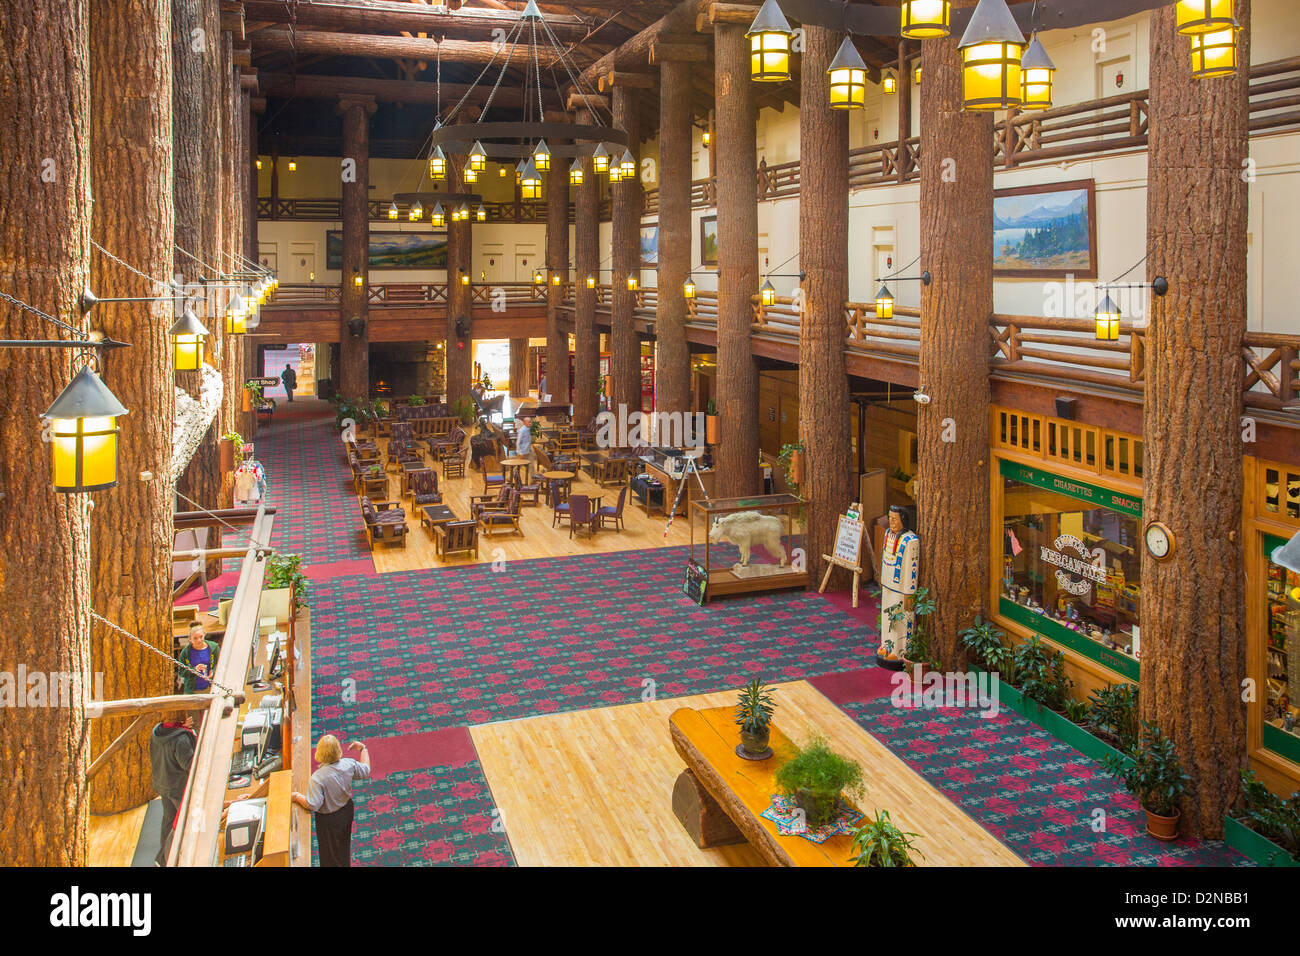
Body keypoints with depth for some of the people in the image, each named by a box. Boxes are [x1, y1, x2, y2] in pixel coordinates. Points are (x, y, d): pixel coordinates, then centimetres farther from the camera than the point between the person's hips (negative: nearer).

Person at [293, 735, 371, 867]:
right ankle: (346, 863, 54)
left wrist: (297, 797, -15)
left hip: (329, 820, -6)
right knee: (344, 844, 32)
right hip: (347, 809, 6)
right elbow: (366, 771, -2)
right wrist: (363, 748, 8)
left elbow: (313, 805, -31)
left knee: (330, 853, 19)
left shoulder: (317, 778, -35)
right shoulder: (348, 764, -21)